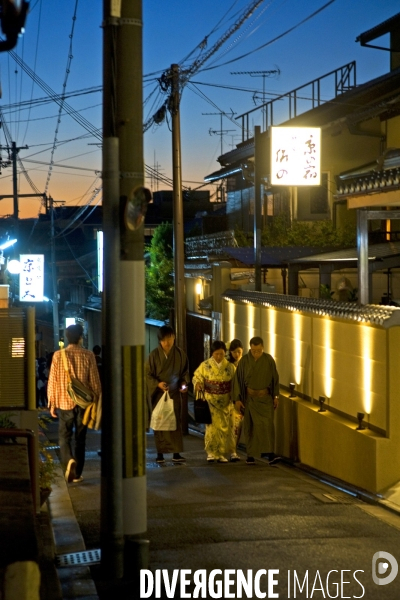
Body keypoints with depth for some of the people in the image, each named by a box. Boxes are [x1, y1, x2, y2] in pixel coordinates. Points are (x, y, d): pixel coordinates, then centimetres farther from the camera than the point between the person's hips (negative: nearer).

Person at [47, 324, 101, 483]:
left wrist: (52, 404, 7)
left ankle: (69, 461, -19)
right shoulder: (88, 355, -5)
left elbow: (53, 381, -3)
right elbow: (95, 381, -2)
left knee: (65, 437, 8)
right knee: (80, 439, 10)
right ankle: (77, 474, 12)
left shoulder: (58, 355, -5)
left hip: (64, 402, -1)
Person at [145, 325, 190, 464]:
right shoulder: (154, 355, -6)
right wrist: (158, 384, -20)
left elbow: (185, 371, 10)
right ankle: (160, 454, 8)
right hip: (159, 393, -2)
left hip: (174, 393, 2)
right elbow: (148, 374, -4)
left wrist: (184, 383, -9)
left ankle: (176, 453, 3)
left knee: (176, 421, 0)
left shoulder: (179, 353, 1)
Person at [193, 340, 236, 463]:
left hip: (225, 401, 2)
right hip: (210, 400, -2)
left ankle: (220, 453, 11)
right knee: (212, 426, -10)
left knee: (224, 427, 2)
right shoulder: (205, 365, -2)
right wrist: (198, 384, -20)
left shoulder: (230, 366, 2)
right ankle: (211, 453, 0)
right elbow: (197, 377, 3)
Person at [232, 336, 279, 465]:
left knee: (267, 424, -11)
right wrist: (237, 399, -6)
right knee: (250, 426, 2)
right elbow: (238, 379, -4)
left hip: (265, 397, 0)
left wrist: (276, 396, 4)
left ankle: (270, 454, -17)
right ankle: (250, 455, 7)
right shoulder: (244, 361, -8)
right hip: (250, 398, 0)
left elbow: (275, 378, 3)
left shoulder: (269, 360, -6)